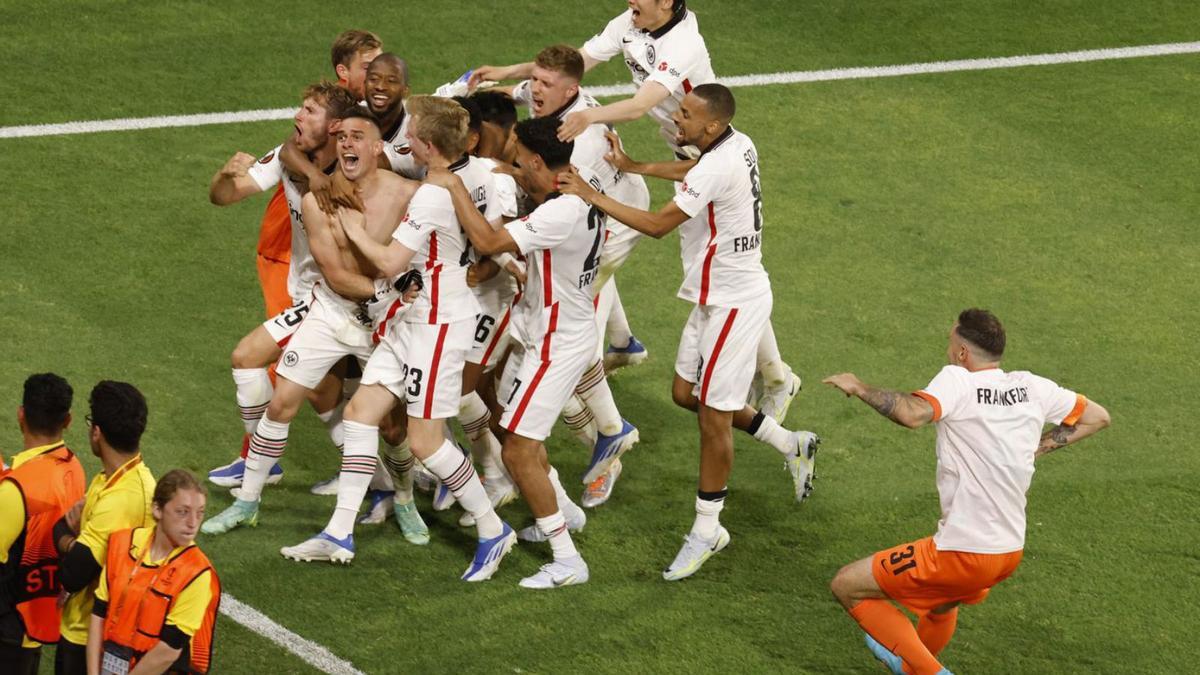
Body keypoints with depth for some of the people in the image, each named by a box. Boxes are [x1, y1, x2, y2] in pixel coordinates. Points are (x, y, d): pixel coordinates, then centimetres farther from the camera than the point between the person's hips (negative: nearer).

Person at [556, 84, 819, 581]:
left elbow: (657, 225, -23)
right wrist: (632, 167, 22)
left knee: (713, 416, 0)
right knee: (686, 393, 18)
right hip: (717, 295, 10)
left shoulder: (716, 169, -27)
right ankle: (791, 445, 31)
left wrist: (591, 195, -19)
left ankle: (706, 530, 11)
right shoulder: (738, 145, 2)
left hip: (733, 302, -10)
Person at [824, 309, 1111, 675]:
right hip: (1011, 552, 8)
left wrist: (860, 388, -20)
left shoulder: (957, 380, -15)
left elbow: (913, 414, -35)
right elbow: (1098, 416, 15)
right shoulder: (1030, 387, 5)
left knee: (847, 586, 3)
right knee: (942, 603, 38)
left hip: (964, 554, -8)